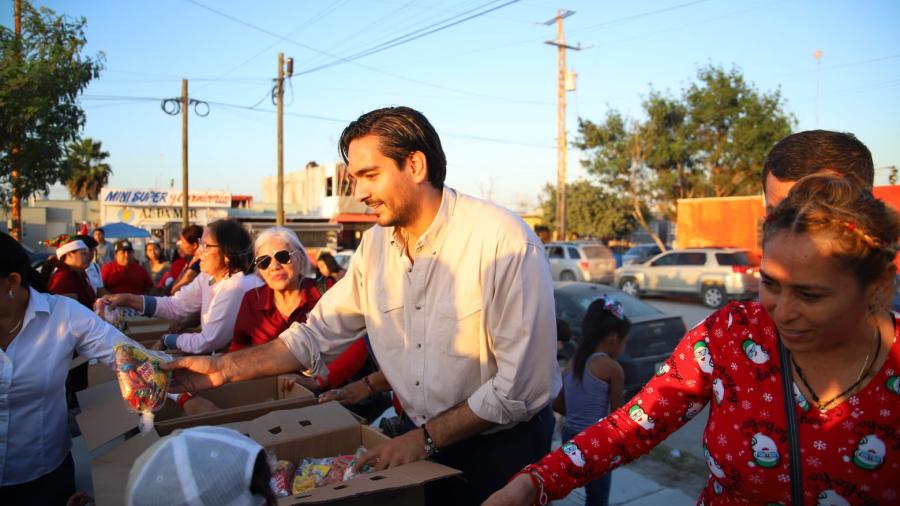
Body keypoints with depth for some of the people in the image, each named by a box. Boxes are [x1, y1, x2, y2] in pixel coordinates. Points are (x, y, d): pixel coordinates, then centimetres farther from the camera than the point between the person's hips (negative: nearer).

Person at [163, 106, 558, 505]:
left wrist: (427, 439, -18)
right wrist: (224, 367, -4)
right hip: (419, 437, 5)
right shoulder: (375, 244, -2)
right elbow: (318, 335, 4)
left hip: (498, 451, -5)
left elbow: (521, 382, -23)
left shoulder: (503, 240, -23)